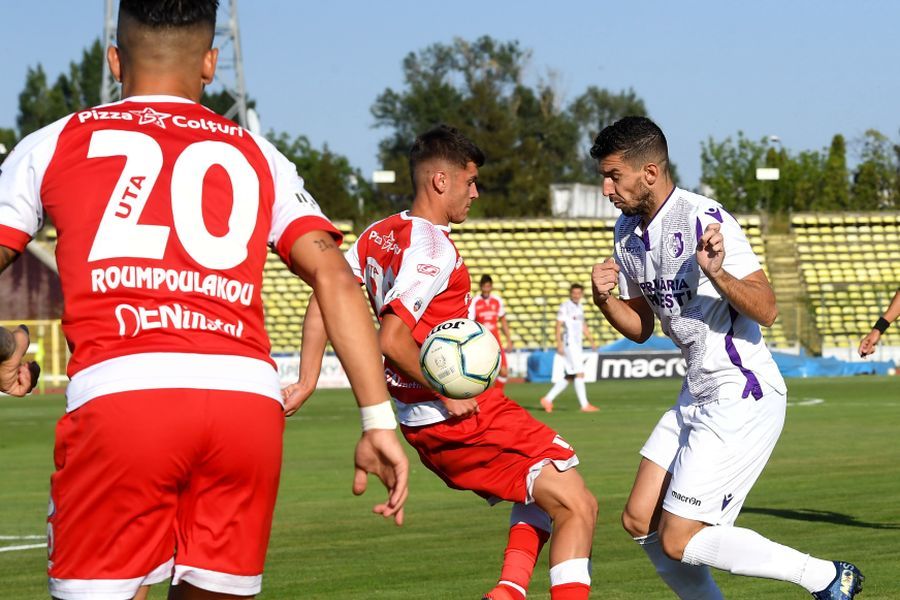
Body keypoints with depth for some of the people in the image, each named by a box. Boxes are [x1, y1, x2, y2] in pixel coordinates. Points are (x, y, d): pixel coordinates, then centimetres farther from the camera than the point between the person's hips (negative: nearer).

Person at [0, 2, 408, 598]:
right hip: (251, 399, 2)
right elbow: (334, 277, 12)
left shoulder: (52, 145, 19)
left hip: (116, 396, -2)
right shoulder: (257, 156, 22)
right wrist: (379, 421, 9)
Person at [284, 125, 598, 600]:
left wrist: (307, 381, 11)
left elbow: (324, 297, 10)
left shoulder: (379, 235, 9)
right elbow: (393, 341, -26)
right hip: (466, 416, -10)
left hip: (421, 425, 10)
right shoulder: (434, 249, -18)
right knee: (577, 507, -9)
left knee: (542, 491, 25)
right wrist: (448, 395, -16)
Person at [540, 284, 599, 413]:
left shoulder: (579, 308, 16)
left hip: (578, 346, 8)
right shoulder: (565, 307, -8)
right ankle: (584, 405, -10)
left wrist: (591, 341, 17)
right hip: (569, 344, -8)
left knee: (569, 377, 8)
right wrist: (559, 344, -18)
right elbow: (558, 326, -12)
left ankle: (548, 399, 13)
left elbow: (584, 327, 25)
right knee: (579, 374, -11)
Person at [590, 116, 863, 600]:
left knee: (679, 541, -9)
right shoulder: (628, 231, 7)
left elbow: (766, 310, -22)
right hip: (697, 396, 9)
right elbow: (640, 327, 15)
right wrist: (604, 299, -5)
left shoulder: (703, 219, -18)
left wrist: (716, 273, -39)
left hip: (741, 399, -9)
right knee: (640, 522, 6)